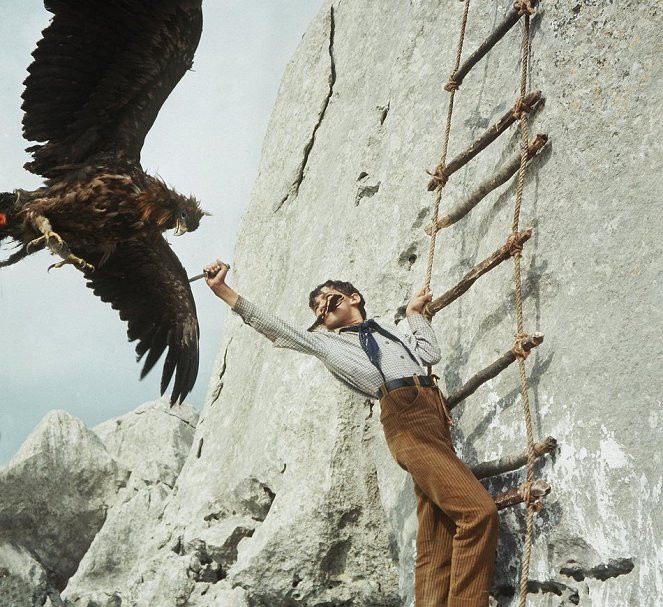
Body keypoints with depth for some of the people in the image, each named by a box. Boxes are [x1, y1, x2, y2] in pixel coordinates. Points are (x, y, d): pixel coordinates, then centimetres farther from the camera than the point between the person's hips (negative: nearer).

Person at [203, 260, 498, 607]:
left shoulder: (386, 328, 33)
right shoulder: (326, 342, 24)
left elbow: (430, 354, 25)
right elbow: (275, 329, 22)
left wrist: (414, 313, 33)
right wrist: (223, 291, 20)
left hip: (434, 417, 5)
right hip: (405, 418, -5)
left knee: (436, 542, -4)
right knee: (478, 511, -24)